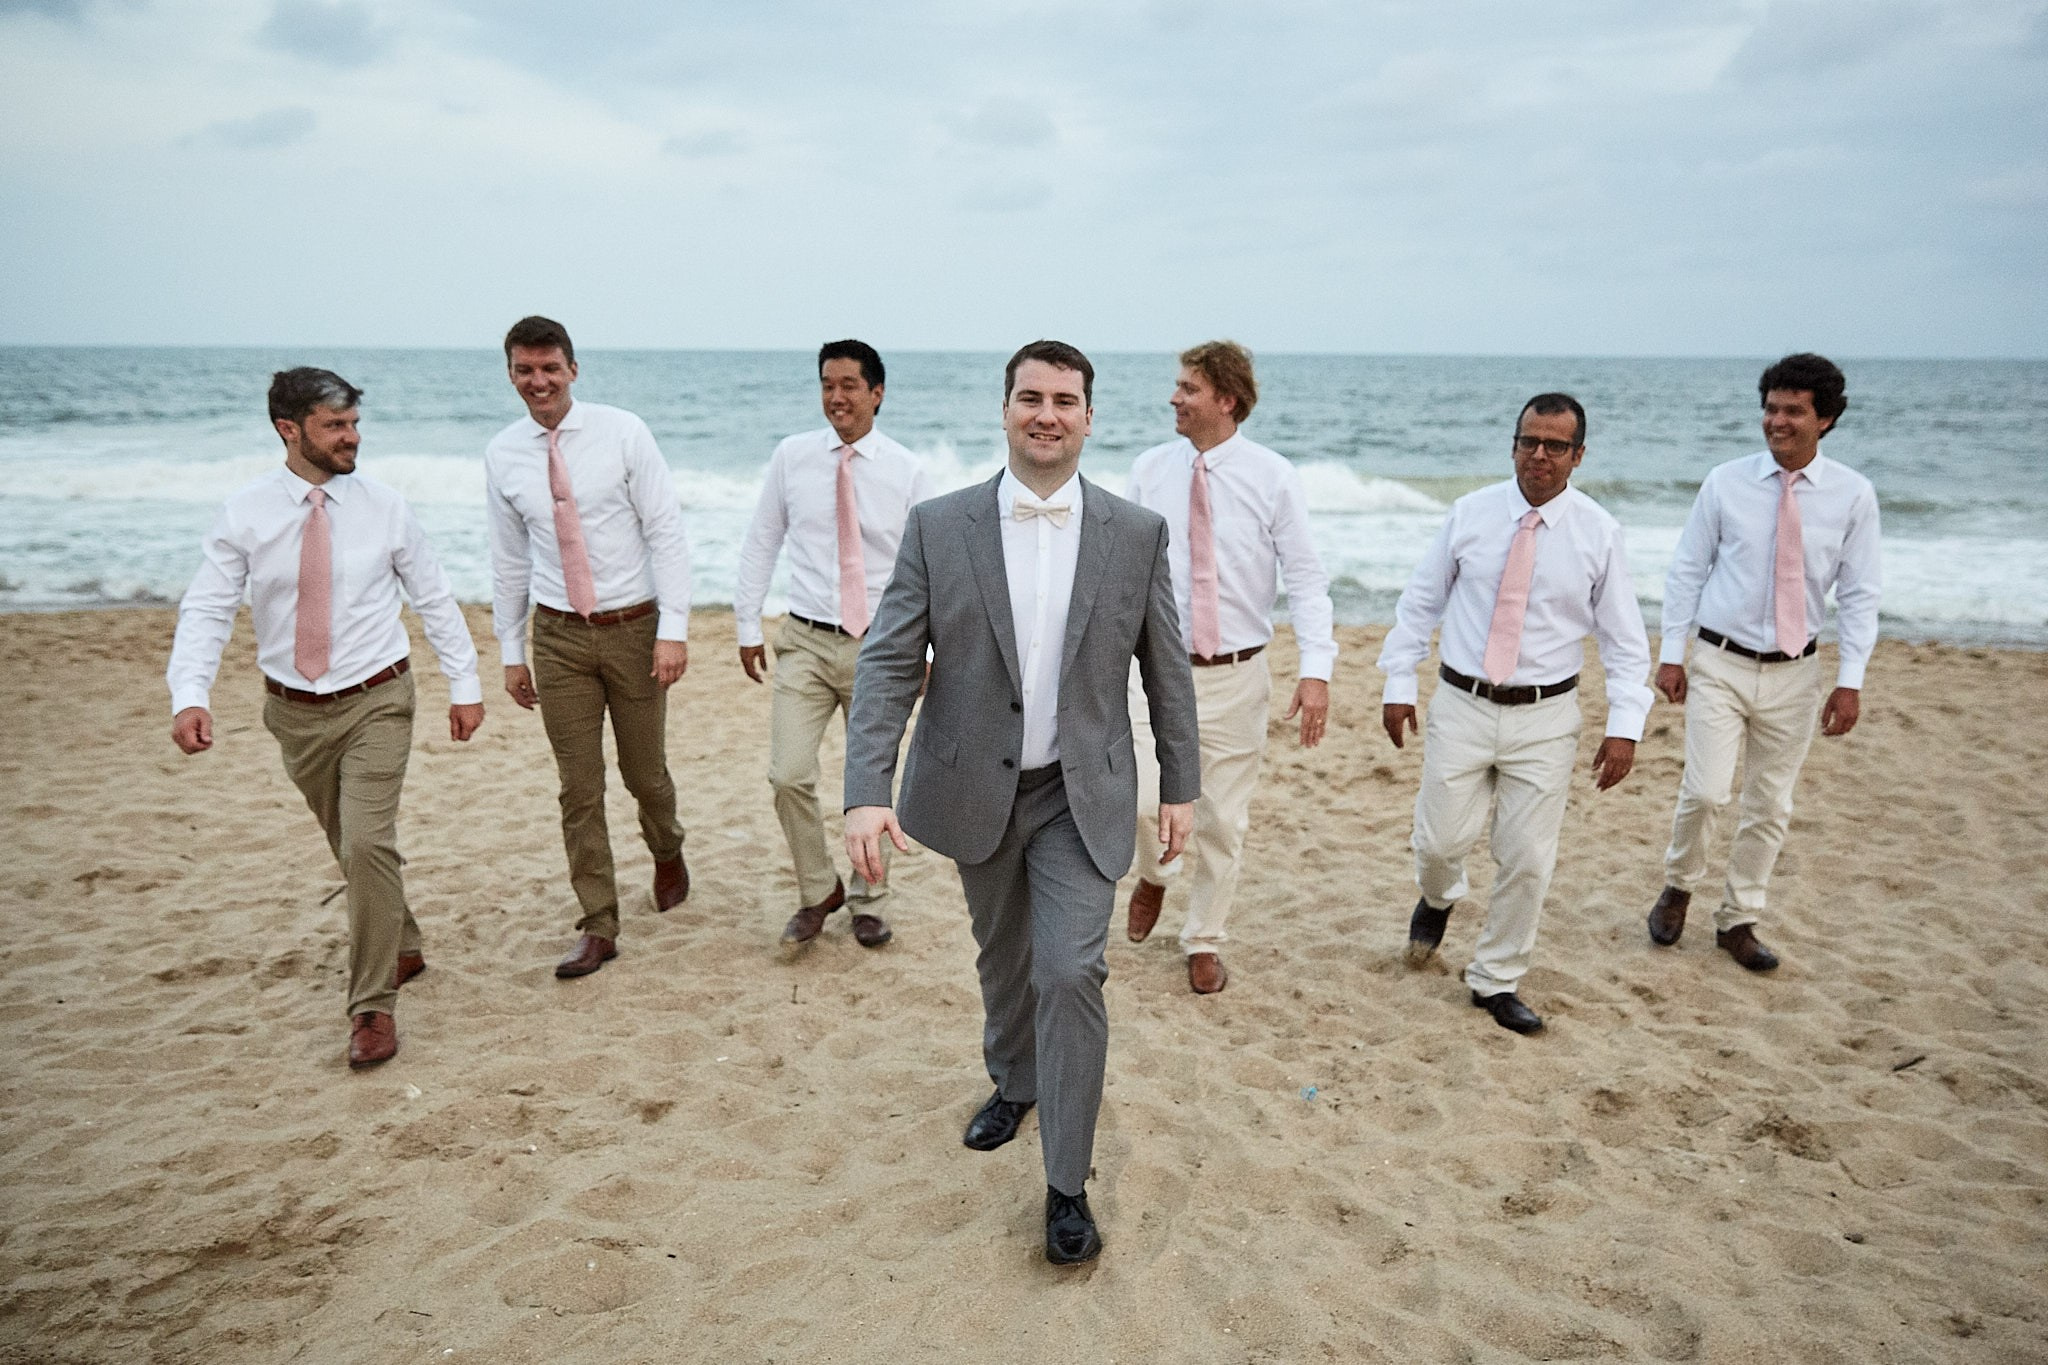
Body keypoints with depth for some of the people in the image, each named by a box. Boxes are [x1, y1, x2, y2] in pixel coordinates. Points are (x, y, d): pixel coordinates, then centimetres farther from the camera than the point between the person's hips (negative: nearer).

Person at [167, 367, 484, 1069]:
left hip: (376, 702, -2)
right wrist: (189, 695, -24)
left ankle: (374, 1007, -2)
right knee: (351, 846, 17)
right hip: (296, 712, 2)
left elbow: (435, 599, 2)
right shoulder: (246, 513, -5)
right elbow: (206, 609, -9)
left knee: (368, 842, -14)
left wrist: (464, 685, 1)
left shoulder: (383, 506, -5)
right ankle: (402, 948, 41)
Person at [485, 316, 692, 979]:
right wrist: (511, 650, 10)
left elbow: (666, 532, -8)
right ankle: (598, 927, 13)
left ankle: (667, 854, 42)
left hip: (633, 626, -2)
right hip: (558, 634, 2)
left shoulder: (622, 433, -7)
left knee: (644, 771, 10)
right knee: (579, 788, 3)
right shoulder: (502, 455, 3)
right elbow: (508, 559, 10)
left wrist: (673, 627, -14)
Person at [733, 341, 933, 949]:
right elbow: (760, 544, 8)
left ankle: (867, 899, 30)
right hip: (806, 642, 1)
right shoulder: (791, 457, 1)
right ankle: (818, 892, 16)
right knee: (789, 776, -8)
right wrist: (748, 625, 6)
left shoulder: (907, 471, -3)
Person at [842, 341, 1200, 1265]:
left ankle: (1067, 1183, 8)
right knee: (1003, 958, 21)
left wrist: (1181, 785, 6)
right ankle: (1014, 1082, 49)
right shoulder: (938, 527, -7)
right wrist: (866, 793, -20)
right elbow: (888, 665, -10)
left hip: (1082, 796, -1)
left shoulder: (1137, 533, -5)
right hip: (975, 791, 2)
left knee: (1071, 973, -9)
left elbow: (1166, 669, 3)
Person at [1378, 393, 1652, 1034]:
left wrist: (1624, 727, -8)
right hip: (1463, 705, 0)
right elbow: (1419, 602, 6)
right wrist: (1399, 685, 2)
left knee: (1527, 859, 3)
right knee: (1440, 841, 2)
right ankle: (1439, 898, 40)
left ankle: (1495, 981, 23)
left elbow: (1624, 639, 0)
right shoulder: (1470, 514, -1)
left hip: (1545, 717, 0)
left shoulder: (1598, 532, -3)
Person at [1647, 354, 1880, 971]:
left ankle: (1738, 921, 25)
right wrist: (1671, 653, -1)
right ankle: (1678, 889, 16)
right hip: (1721, 664, -2)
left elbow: (1859, 594, 1)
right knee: (1704, 791, -12)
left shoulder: (1853, 495, -3)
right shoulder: (1725, 483, -4)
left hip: (1794, 671, 2)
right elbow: (1686, 571, 2)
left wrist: (1850, 680, -4)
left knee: (1770, 805, 9)